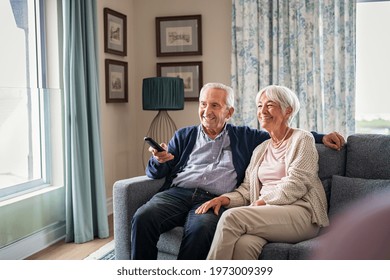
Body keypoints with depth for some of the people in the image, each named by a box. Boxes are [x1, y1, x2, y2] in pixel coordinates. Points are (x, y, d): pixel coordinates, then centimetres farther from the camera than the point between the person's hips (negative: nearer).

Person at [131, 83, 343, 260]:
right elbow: (155, 173, 19)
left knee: (200, 228, -37)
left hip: (214, 200, -1)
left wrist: (322, 137, 14)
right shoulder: (184, 136, 23)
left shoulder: (244, 137, 23)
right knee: (143, 217, -30)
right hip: (177, 193, 2)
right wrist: (159, 160, -5)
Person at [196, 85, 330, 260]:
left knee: (231, 217, -28)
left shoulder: (302, 139, 6)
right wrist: (223, 199, -3)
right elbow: (246, 189, 17)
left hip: (301, 214, -5)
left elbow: (295, 185, -7)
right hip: (266, 213, 5)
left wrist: (262, 202, -15)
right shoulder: (260, 150, 26)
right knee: (243, 244, -32)